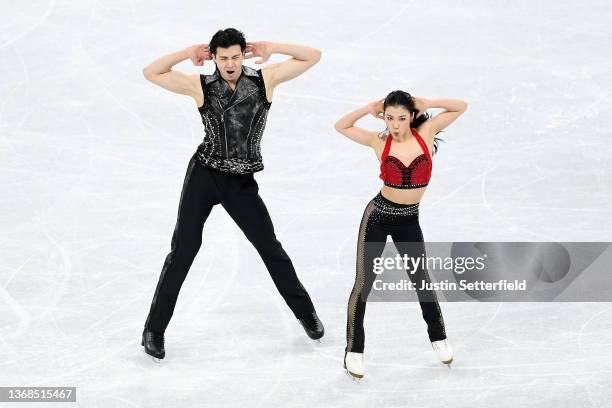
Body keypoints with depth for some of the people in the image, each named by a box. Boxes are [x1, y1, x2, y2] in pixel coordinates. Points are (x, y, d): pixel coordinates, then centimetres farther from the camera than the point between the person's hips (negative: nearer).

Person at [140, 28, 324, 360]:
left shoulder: (265, 78, -2)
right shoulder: (200, 86, -5)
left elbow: (313, 56, 1)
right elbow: (150, 73, -4)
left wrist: (271, 48, -5)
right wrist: (188, 53, -6)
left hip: (242, 183, 1)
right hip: (203, 176, -1)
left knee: (270, 249, 9)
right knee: (182, 252, 0)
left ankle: (306, 312, 27)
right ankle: (154, 330, 9)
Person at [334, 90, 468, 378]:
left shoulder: (425, 133, -8)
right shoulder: (379, 141, -9)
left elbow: (461, 106, -3)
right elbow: (341, 126, -1)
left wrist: (426, 104, -12)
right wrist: (370, 108, -10)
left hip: (408, 220, 2)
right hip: (379, 215, -1)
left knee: (421, 280, 13)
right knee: (364, 282, -1)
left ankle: (438, 337, 33)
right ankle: (354, 351, 10)